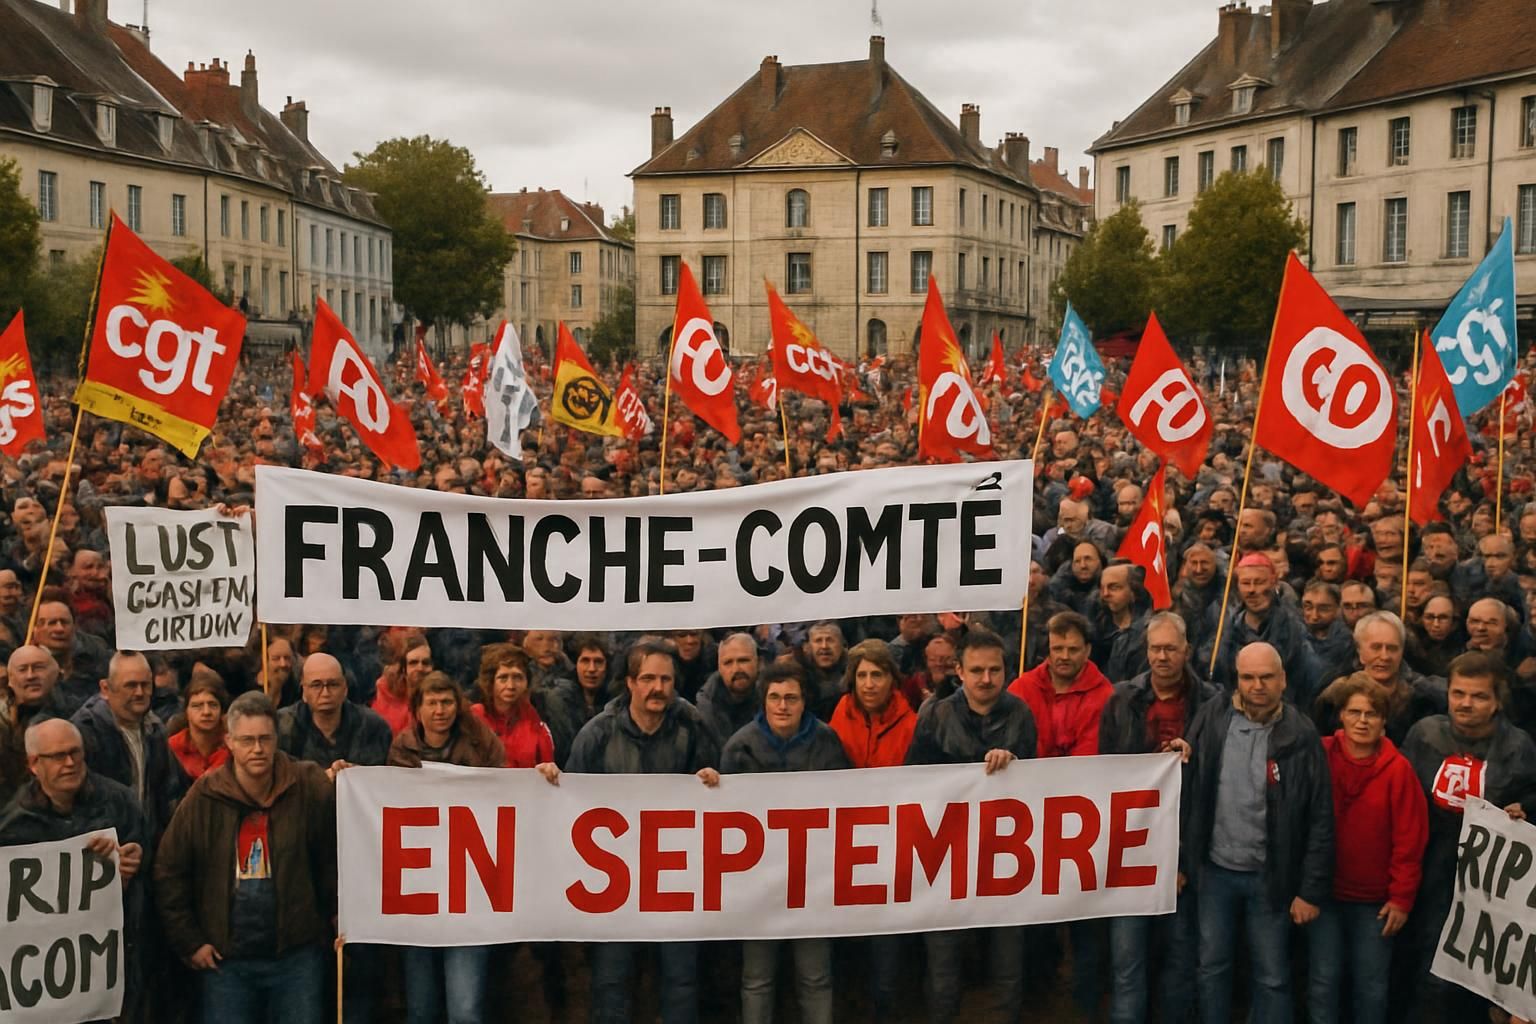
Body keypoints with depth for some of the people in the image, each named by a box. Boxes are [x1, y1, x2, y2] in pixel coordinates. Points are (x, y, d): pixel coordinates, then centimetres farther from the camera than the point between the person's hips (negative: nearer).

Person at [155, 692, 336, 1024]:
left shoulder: (310, 787, -8)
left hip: (298, 955, -1)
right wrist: (188, 941, 1)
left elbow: (334, 862, -1)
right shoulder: (205, 797, -5)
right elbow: (169, 872, 2)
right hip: (226, 959, 1)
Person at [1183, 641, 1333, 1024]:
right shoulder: (1212, 718, -5)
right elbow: (1187, 794, 1)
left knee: (1273, 977, 10)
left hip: (1271, 877, -2)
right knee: (1212, 967, 15)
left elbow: (1320, 820, -7)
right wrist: (1180, 860, 1)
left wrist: (1311, 890, -8)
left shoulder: (1301, 735, -11)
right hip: (1214, 870, 2)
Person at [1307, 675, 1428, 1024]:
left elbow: (1409, 842, -5)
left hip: (1375, 900, 0)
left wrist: (1401, 899, -4)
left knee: (1372, 987, 8)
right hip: (1324, 893, 0)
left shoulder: (1398, 769, -9)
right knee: (1324, 980, 6)